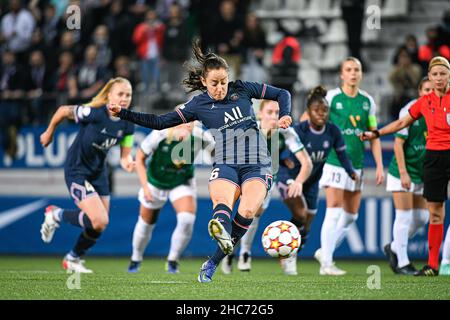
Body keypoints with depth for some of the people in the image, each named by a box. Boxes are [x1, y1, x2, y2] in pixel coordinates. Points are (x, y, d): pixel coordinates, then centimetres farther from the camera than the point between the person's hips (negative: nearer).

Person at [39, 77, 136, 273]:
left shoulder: (127, 124, -7)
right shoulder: (94, 113, -26)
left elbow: (125, 155, -2)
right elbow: (63, 111, -11)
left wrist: (127, 163, -26)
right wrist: (49, 133, 4)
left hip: (98, 172, 7)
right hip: (76, 171, -7)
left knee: (99, 226, 9)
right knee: (99, 220, -18)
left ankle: (73, 259, 35)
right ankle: (56, 215, 7)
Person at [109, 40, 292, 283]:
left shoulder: (242, 89, 7)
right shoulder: (199, 105, 6)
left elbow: (282, 94, 16)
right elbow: (160, 122, 8)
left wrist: (284, 115, -4)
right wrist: (123, 114, 1)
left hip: (257, 165, 0)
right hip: (225, 164, 0)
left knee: (248, 210, -27)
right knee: (222, 202, -34)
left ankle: (214, 262, -17)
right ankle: (221, 229, -69)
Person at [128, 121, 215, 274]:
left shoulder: (199, 136, -27)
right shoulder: (159, 135, -30)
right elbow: (140, 158, -15)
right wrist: (145, 187, -19)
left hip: (182, 184, 1)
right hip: (156, 182, 0)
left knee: (187, 220, -22)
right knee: (146, 224, 12)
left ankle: (172, 261, -1)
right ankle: (136, 259, 41)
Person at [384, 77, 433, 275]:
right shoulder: (409, 110, -14)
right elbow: (398, 143, -15)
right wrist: (403, 173, -20)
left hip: (422, 175, 6)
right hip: (402, 172, -6)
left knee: (422, 218, 6)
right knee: (404, 216, -5)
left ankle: (394, 248, 26)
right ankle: (402, 263, 2)